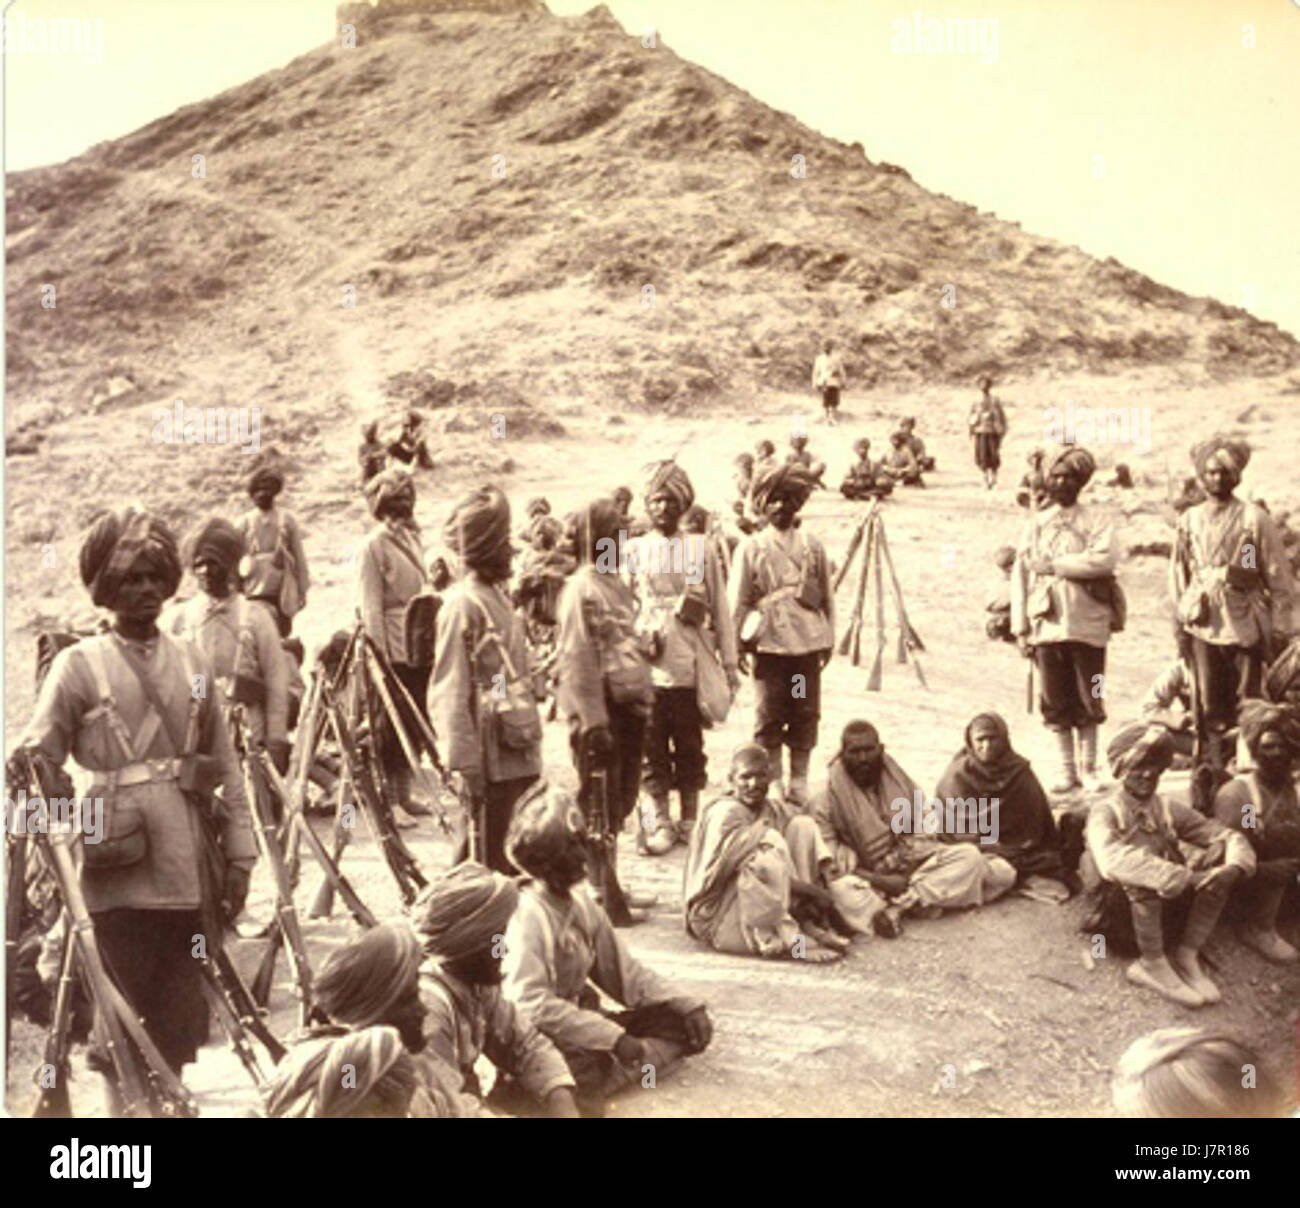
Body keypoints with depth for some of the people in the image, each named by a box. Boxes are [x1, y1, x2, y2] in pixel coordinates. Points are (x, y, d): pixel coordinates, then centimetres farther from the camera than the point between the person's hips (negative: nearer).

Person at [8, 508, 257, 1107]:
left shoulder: (192, 663, 11)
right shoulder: (80, 665, 1)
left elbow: (226, 766, 12)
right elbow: (38, 749, -6)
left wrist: (239, 852, 8)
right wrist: (24, 771, -29)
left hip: (189, 871, 3)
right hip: (121, 868, -3)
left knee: (182, 1024, 7)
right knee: (134, 1022, 2)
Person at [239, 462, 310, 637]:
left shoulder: (287, 520, 1)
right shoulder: (244, 522, 2)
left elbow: (299, 557, 6)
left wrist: (302, 590, 6)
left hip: (283, 594, 0)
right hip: (253, 594, 0)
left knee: (282, 636, 4)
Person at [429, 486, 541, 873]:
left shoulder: (497, 596, 15)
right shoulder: (462, 604, -13)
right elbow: (450, 691, -17)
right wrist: (466, 761, -20)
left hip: (517, 749, 9)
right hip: (491, 755, -9)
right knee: (485, 855, -3)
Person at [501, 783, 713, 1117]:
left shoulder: (581, 901, 7)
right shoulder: (528, 915, -19)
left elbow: (624, 971, 10)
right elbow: (530, 1004, -29)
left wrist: (686, 1004, -3)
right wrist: (613, 1037, -30)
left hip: (579, 1020, 9)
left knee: (685, 1024, -2)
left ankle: (600, 1080, -13)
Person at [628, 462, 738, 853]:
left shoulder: (701, 549, 5)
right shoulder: (634, 551, 6)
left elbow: (719, 608, 7)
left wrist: (729, 662, 6)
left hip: (691, 666, 0)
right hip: (648, 666, 0)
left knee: (690, 744, 7)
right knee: (652, 745, 2)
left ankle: (690, 818, 19)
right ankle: (659, 820, 11)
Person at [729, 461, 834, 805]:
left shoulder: (812, 545, 10)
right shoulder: (751, 548, 4)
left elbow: (827, 595, 13)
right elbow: (737, 600, 4)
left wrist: (828, 639, 10)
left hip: (808, 642, 2)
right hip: (769, 642, -2)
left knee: (806, 713, 3)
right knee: (769, 715, 0)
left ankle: (799, 783, 13)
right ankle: (771, 784, 10)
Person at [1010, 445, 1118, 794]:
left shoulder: (1095, 521, 4)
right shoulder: (1036, 524, 11)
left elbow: (1106, 557, -15)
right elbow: (1020, 574, 7)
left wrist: (1054, 564, -13)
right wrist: (1020, 628, 0)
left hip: (1087, 624, -2)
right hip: (1047, 624, 2)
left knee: (1088, 700, 2)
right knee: (1055, 701, 3)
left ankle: (1089, 768, 13)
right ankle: (1066, 769, 13)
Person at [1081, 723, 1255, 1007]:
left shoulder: (1169, 810, 5)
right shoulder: (1105, 811, -12)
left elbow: (1229, 835, 2)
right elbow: (1111, 860, -34)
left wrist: (1234, 867, -23)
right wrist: (1186, 878, -37)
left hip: (1165, 910, 5)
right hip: (1119, 916, -5)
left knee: (1220, 851, -10)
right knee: (1138, 867, -34)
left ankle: (1187, 956, -12)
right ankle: (1153, 963, -21)